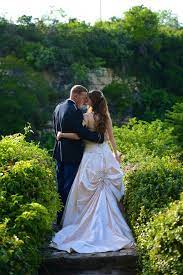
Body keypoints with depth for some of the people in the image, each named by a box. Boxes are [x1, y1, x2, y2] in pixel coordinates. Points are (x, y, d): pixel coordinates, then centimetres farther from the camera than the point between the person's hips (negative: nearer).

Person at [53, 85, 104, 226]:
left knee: (61, 186, 17)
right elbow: (82, 132, -24)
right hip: (72, 155, -9)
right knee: (69, 188, 2)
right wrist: (100, 137, -15)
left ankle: (59, 218, 27)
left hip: (60, 153, 9)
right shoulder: (75, 111, -20)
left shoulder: (59, 107, 8)